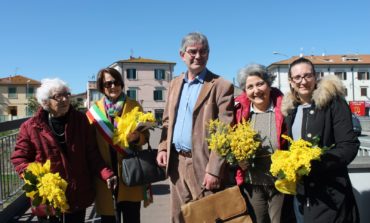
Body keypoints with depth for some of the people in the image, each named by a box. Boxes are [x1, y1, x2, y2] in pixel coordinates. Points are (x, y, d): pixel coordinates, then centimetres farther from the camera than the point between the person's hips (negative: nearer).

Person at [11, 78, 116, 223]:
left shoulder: (81, 121, -3)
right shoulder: (31, 127, -7)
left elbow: (92, 154, -2)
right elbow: (19, 158, 0)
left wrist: (106, 174, -15)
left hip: (78, 194, 2)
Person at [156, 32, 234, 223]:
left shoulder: (221, 86, -9)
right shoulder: (175, 84, 12)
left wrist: (214, 170, -18)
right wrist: (163, 148, 3)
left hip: (203, 164, -6)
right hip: (176, 162, 6)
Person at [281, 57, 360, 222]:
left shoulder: (333, 102, -10)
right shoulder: (291, 109, 9)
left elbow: (349, 146, -15)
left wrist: (315, 163, -25)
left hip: (329, 193, -6)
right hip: (301, 191, 6)